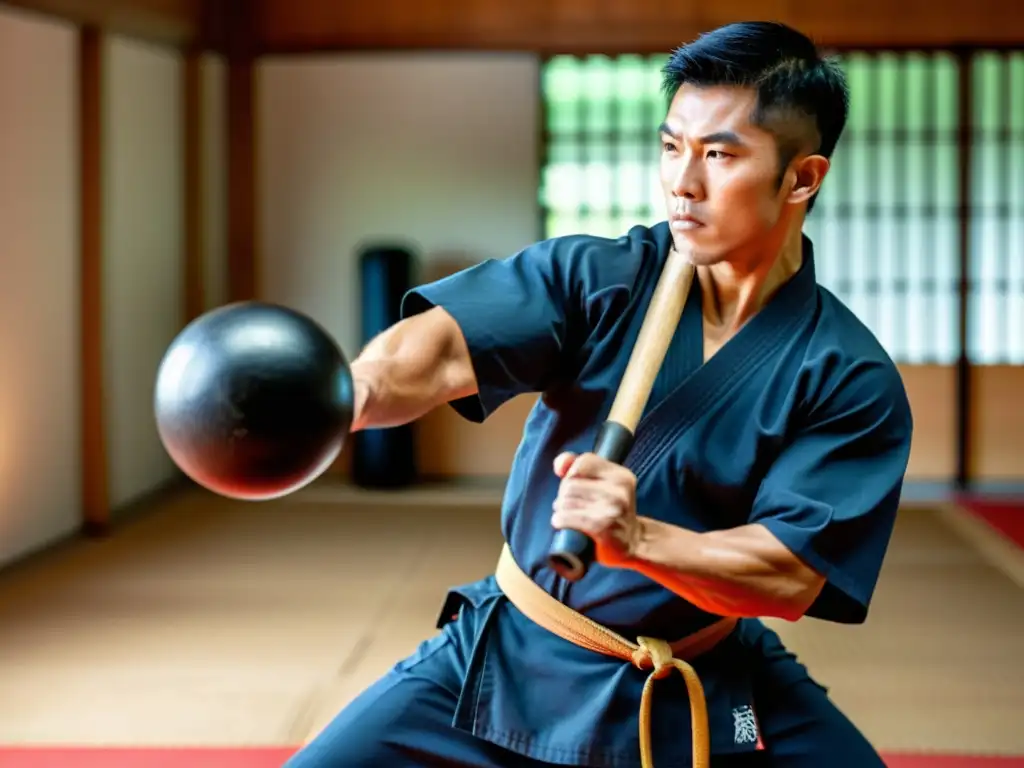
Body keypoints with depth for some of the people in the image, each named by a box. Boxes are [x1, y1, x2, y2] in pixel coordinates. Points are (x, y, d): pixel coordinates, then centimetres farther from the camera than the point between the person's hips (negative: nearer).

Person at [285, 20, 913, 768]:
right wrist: (328, 401, -49)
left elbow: (791, 576, -20)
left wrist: (635, 538, -37)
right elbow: (438, 350, -27)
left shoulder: (850, 379, -13)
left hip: (704, 693, 0)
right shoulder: (593, 278, -11)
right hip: (509, 656, 1)